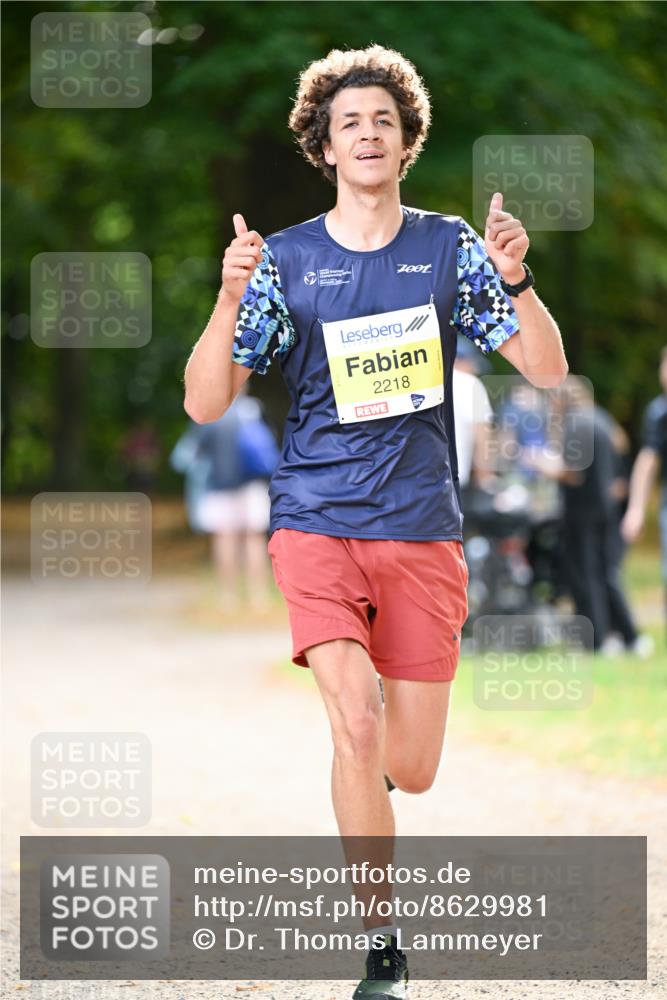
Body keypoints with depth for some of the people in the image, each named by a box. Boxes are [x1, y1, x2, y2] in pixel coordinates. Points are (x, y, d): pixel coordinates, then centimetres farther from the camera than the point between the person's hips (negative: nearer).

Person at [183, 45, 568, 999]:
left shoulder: (449, 248, 4)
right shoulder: (285, 260, 1)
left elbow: (548, 369, 0)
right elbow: (204, 404, -3)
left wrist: (513, 279, -19)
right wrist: (230, 299, -20)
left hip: (423, 532, 2)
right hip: (317, 522, -2)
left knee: (411, 771, 3)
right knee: (358, 723, -22)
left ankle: (364, 766, 42)